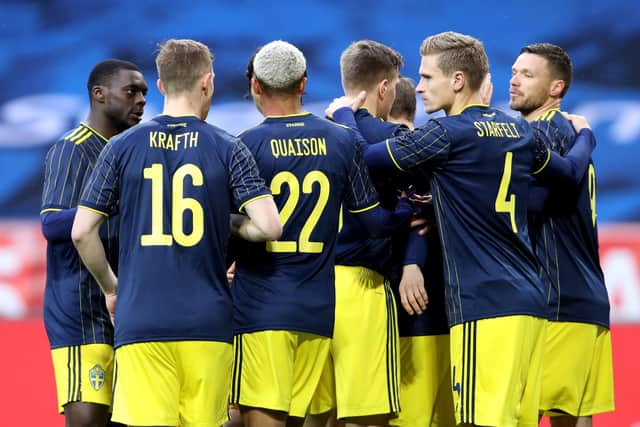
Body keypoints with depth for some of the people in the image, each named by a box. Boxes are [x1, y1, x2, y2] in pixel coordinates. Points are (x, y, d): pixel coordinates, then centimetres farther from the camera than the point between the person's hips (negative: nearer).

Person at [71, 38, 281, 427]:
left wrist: (110, 288, 18)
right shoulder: (227, 150, 1)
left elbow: (82, 231, 3)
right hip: (207, 322, 0)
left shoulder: (122, 148, 5)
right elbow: (269, 227, -9)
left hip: (139, 321, 0)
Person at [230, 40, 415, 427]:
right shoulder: (342, 141, 5)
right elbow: (374, 218, 8)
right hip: (318, 308, 4)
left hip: (261, 306, -4)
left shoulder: (245, 146, -7)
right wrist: (412, 208, 26)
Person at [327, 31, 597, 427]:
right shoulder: (519, 131, 14)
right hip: (530, 300, 8)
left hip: (486, 304, -8)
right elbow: (572, 170, 30)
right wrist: (585, 135, 51)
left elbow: (364, 157, -4)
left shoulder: (447, 133, -9)